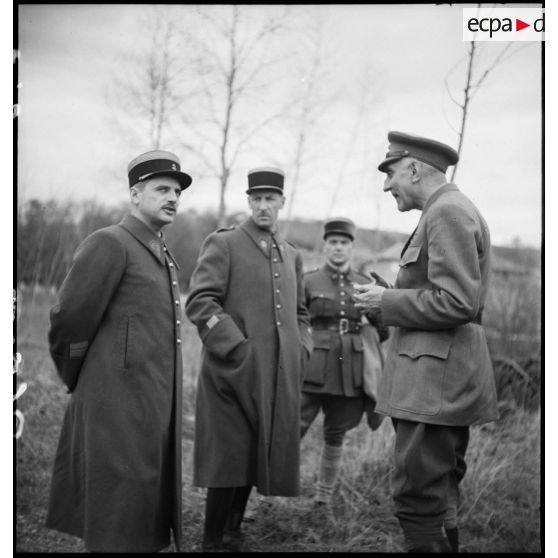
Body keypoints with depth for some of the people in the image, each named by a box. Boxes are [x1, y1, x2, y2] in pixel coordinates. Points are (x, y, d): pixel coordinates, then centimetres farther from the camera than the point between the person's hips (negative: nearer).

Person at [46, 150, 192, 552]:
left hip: (157, 407, 8)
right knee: (118, 524, -1)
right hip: (118, 407, -8)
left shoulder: (163, 256, 17)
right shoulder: (109, 244, -11)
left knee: (150, 517, 15)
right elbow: (68, 320, -12)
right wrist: (77, 381, 0)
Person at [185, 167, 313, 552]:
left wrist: (301, 349, 8)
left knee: (258, 457, 10)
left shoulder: (292, 256, 18)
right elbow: (199, 302, -10)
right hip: (235, 371, -6)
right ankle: (214, 541, 9)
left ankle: (233, 534, 24)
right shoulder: (223, 244, -1)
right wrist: (237, 347, -16)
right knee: (230, 458, -3)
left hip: (279, 375, 6)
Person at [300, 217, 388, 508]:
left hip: (351, 372, 3)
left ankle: (323, 499, 22)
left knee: (335, 435, 10)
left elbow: (384, 331, 15)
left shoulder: (365, 284, 11)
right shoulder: (308, 281, 3)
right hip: (313, 370, -3)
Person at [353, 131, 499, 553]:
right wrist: (389, 298, 13)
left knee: (419, 499, -7)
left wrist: (387, 301, -11)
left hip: (435, 379, -11)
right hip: (443, 381, 11)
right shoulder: (451, 210, 19)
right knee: (440, 496, 18)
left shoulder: (448, 212, -13)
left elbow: (456, 302, -21)